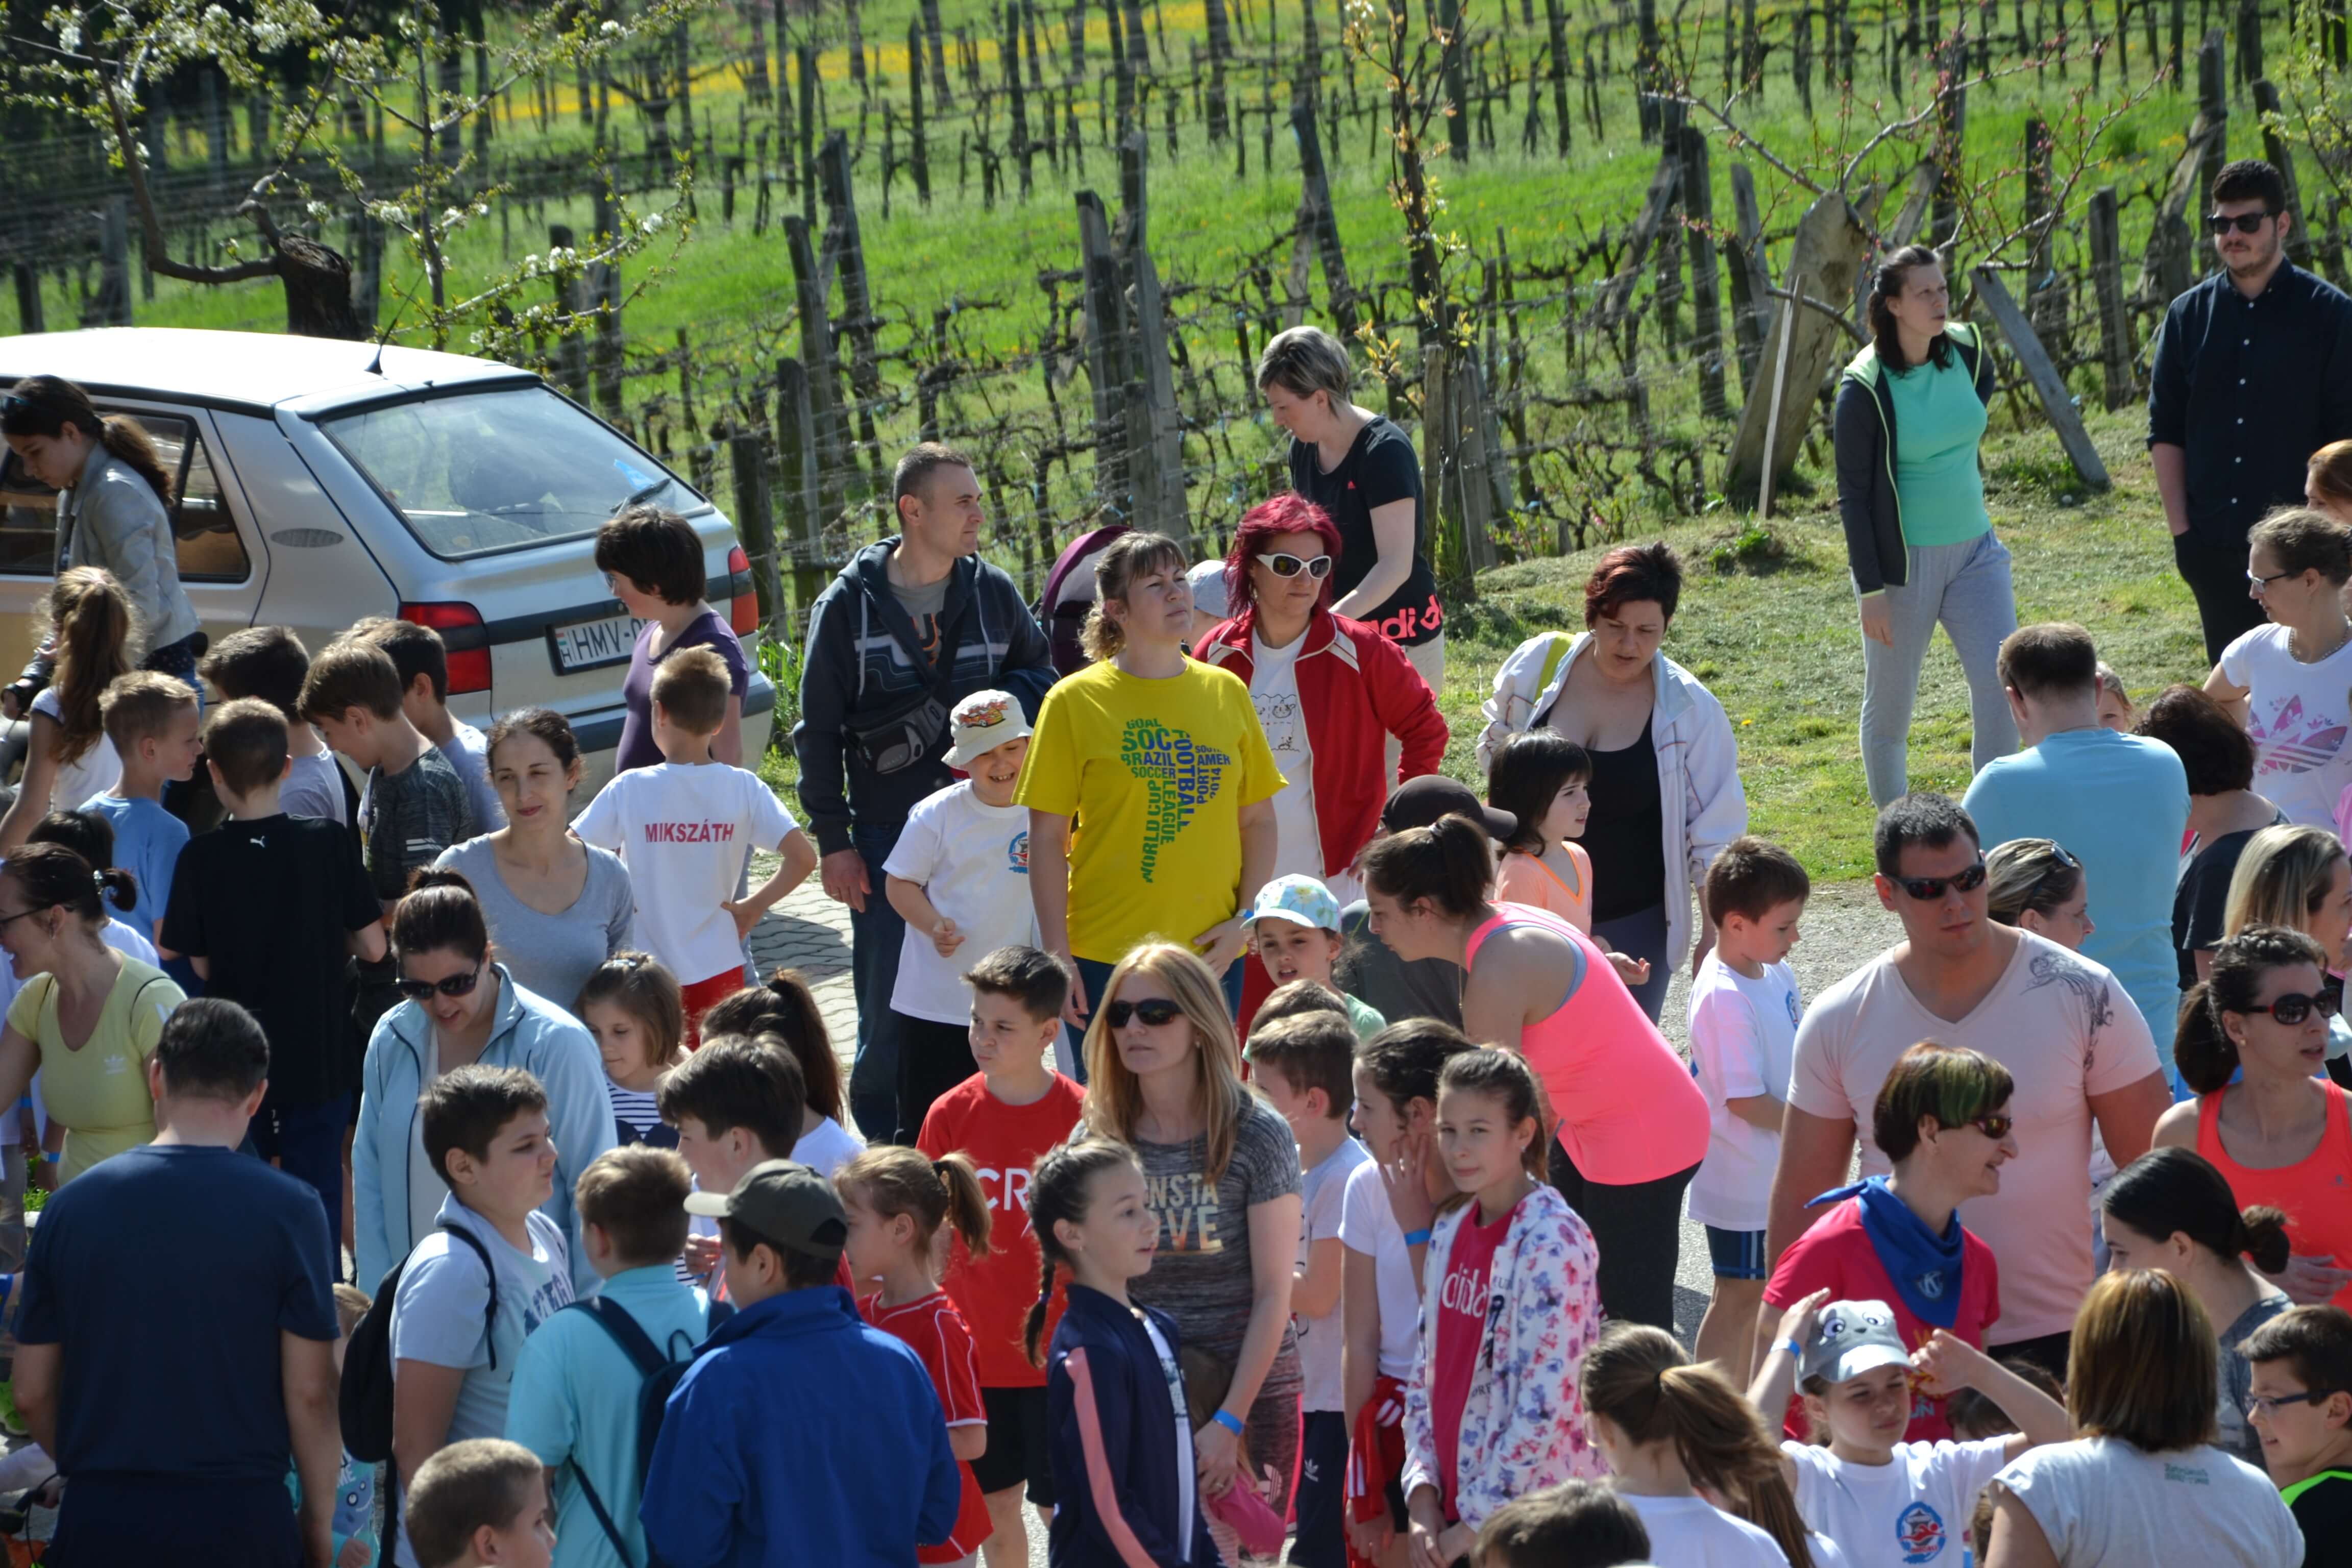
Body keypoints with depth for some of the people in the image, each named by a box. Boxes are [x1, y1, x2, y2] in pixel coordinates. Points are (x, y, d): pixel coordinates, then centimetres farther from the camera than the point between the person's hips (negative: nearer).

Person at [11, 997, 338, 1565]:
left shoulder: (72, 1206, 1)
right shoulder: (288, 1209, -7)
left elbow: (33, 1395, 5)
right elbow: (309, 1393, -7)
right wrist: (320, 1521, 6)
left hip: (100, 1519, 2)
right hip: (240, 1516, -2)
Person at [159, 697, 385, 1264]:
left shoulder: (201, 858, -11)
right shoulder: (329, 842, -9)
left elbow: (196, 964, -7)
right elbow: (373, 946, -5)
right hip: (318, 1062, 0)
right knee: (317, 1202, 6)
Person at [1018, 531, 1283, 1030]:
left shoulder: (1227, 693, 8)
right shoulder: (1075, 701, -2)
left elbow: (1259, 821, 12)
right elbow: (1047, 838, -2)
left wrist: (1246, 920, -1)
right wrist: (1056, 956, -7)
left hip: (1212, 955, 3)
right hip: (1107, 958, -3)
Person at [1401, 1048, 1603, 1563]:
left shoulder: (1553, 1244, -15)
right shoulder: (1451, 1232, 9)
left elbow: (1546, 1403, -20)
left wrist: (1477, 1521, -16)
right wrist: (1423, 1492, 2)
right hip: (1455, 1505, 7)